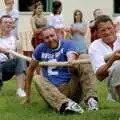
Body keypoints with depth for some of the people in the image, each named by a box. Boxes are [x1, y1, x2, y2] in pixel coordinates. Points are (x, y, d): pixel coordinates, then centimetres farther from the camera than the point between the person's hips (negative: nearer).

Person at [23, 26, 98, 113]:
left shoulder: (68, 44, 2)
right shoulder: (41, 49, 9)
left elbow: (71, 54, -23)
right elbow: (31, 69, 19)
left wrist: (71, 59, -49)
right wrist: (28, 95, 19)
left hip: (71, 87, -2)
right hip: (53, 90, 2)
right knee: (38, 79, -26)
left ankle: (91, 98, -36)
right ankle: (65, 103, -52)